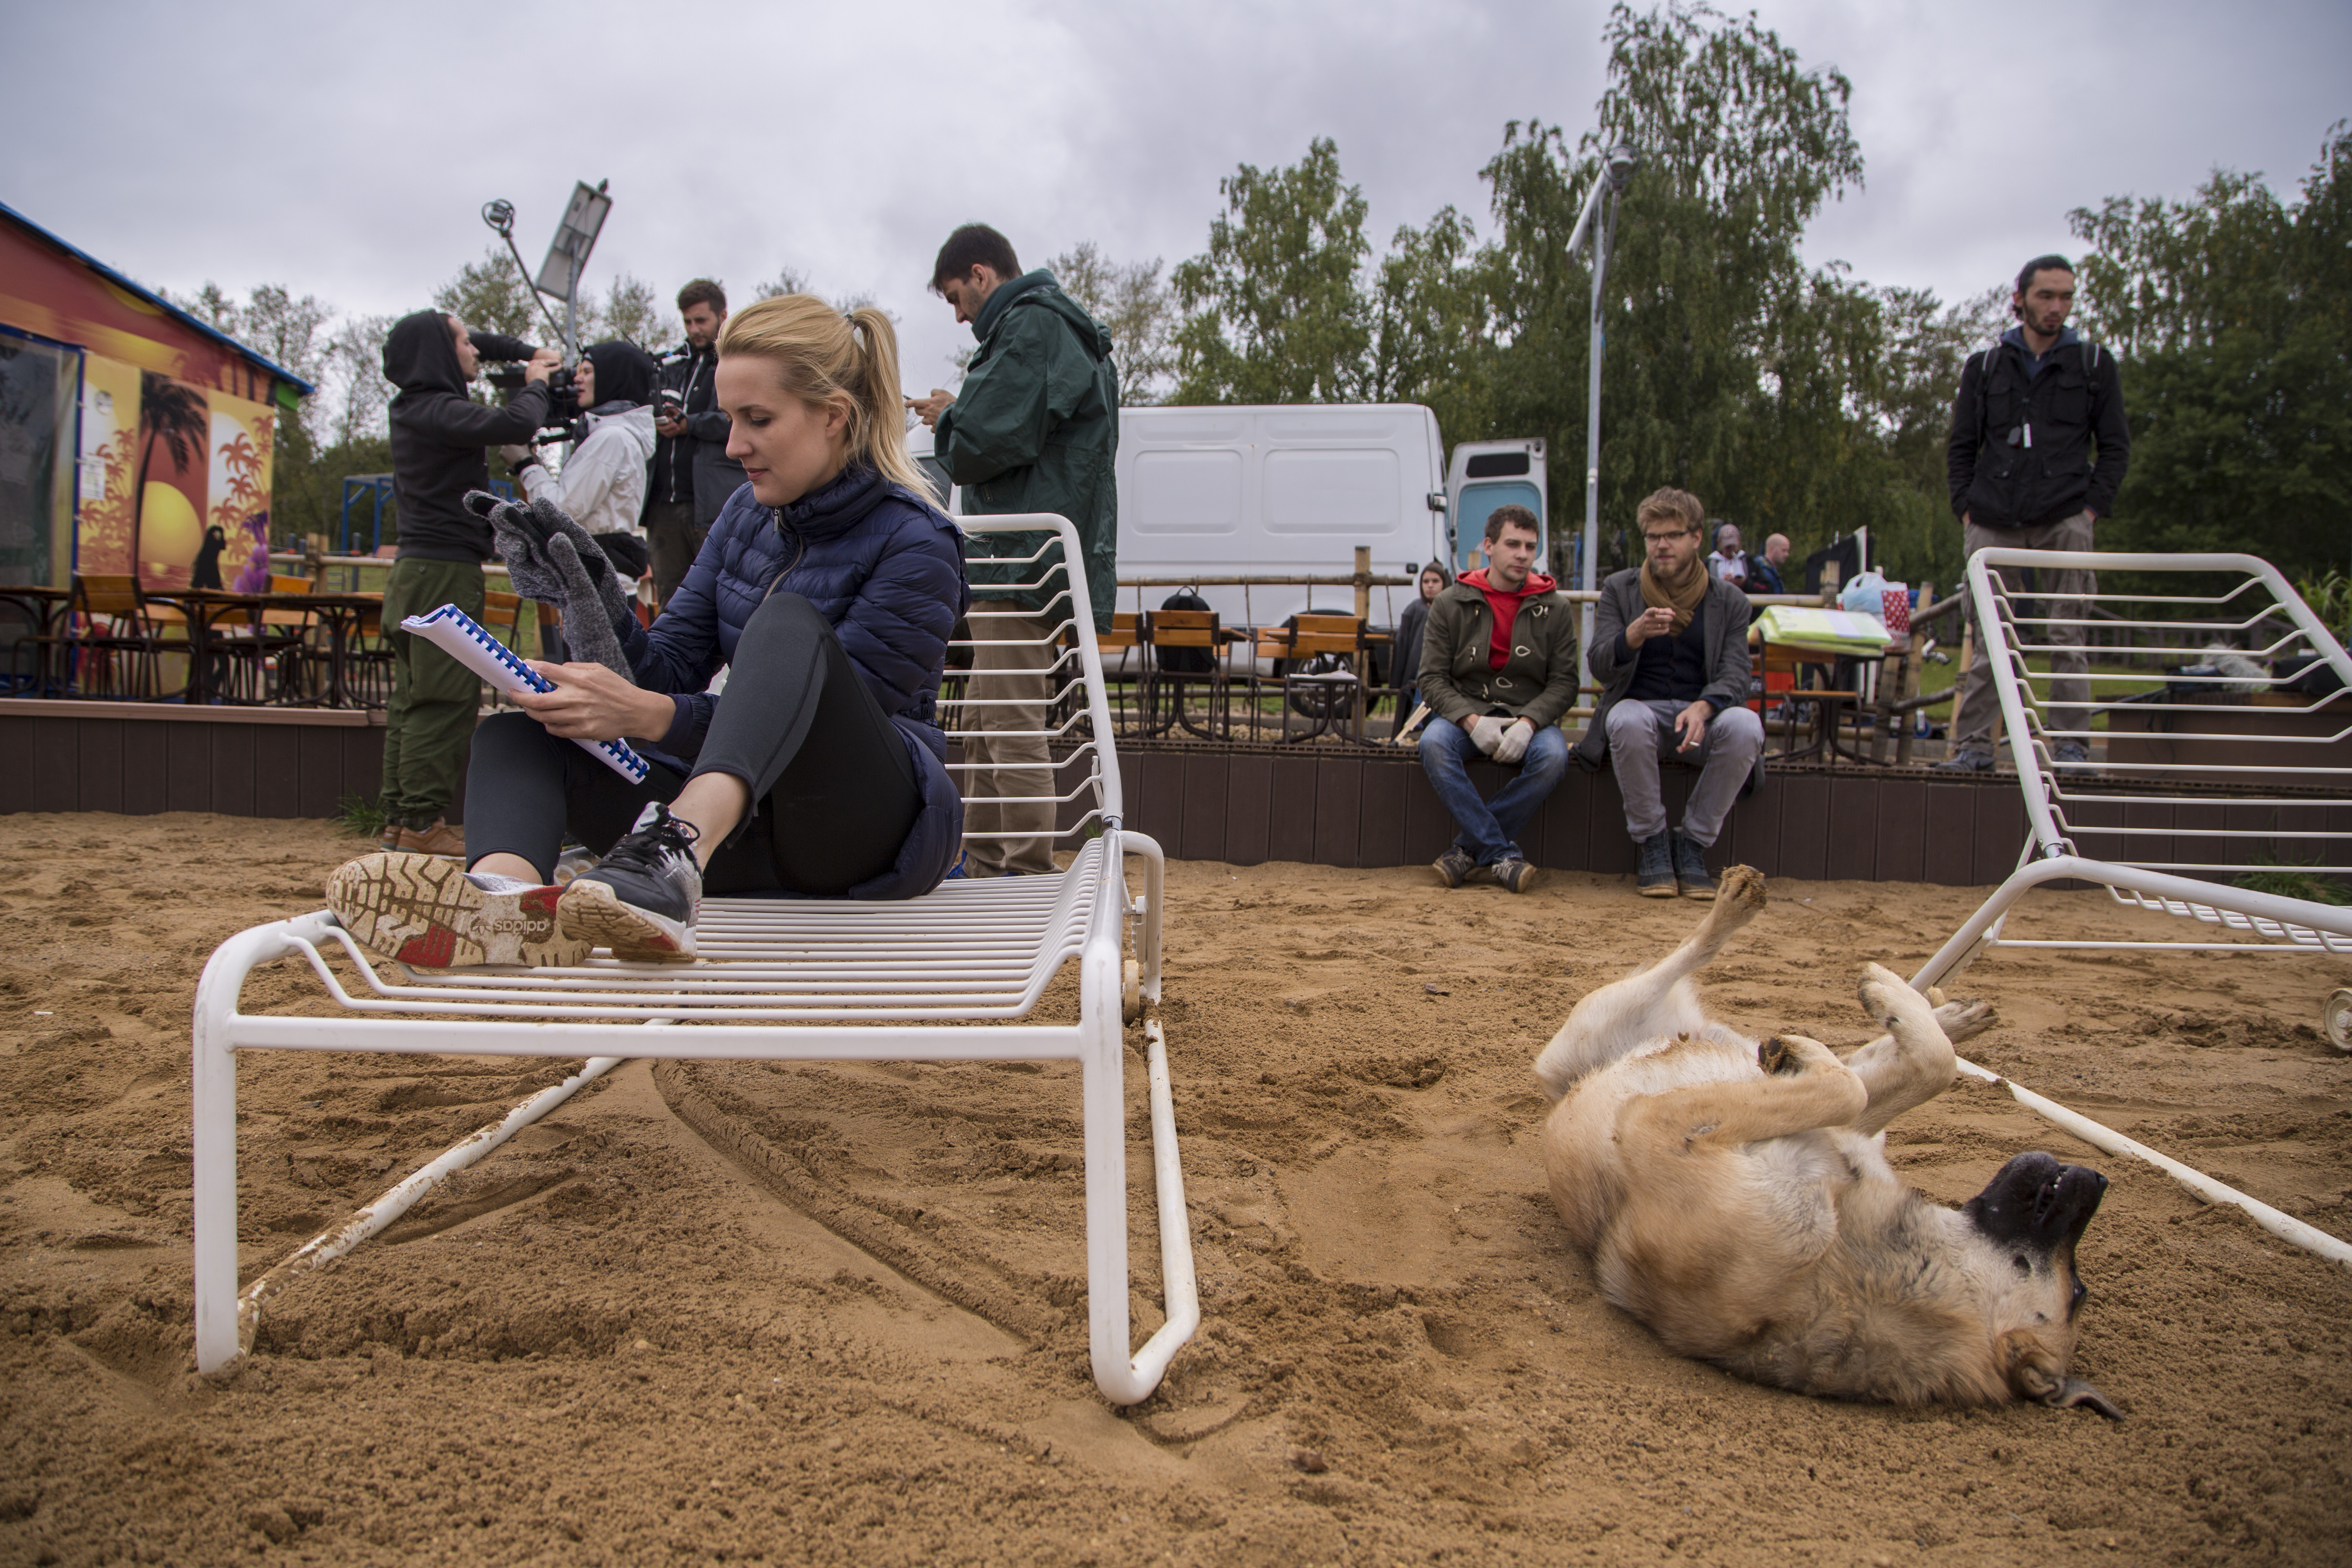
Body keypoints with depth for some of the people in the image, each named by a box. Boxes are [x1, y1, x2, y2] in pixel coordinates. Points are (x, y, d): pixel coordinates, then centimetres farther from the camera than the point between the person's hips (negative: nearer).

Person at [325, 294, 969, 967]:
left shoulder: (915, 545, -9)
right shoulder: (747, 514, 12)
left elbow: (825, 727, -17)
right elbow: (668, 672, 9)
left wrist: (653, 717, -28)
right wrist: (588, 592, -10)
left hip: (871, 831, -6)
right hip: (745, 827, 6)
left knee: (789, 623, -31)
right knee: (516, 733, -10)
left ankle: (674, 851, -58)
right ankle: (503, 893, -46)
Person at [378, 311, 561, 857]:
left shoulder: (415, 407, 16)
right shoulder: (439, 412, -13)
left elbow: (483, 345, 32)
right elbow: (515, 425, -27)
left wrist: (532, 355, 20)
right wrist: (535, 385, -7)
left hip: (417, 568, 10)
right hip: (445, 570, -10)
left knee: (414, 700, 10)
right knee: (445, 700, -9)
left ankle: (400, 819, 13)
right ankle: (422, 822, -10)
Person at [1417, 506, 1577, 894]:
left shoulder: (1554, 608, 5)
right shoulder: (1451, 604, 3)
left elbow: (1564, 681, 1)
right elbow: (1432, 679, -2)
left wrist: (1528, 722, -18)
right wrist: (1471, 720, -20)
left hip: (1529, 716, 0)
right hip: (1464, 711, 0)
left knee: (1553, 757, -33)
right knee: (1433, 743, -34)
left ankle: (1470, 848, -22)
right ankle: (1503, 854, -31)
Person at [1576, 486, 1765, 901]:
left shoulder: (1730, 601, 7)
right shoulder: (1619, 589, 6)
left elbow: (1735, 676, -3)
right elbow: (1600, 668, -5)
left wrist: (1702, 708, -26)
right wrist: (1635, 634, -27)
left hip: (1702, 714, 1)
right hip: (1641, 707, -1)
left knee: (1745, 727, -33)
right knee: (1627, 720, -37)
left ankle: (1693, 843, -16)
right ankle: (1651, 844, -19)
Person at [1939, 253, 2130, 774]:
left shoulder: (2094, 364, 11)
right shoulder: (1984, 366, 13)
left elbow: (2115, 446, 10)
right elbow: (1961, 448, 15)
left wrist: (2094, 506, -2)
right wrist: (1966, 507, 3)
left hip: (2065, 521, -1)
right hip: (1994, 524, 1)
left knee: (2067, 635, -2)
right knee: (1988, 638, 1)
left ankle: (2071, 743, 1)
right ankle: (1974, 744, 4)